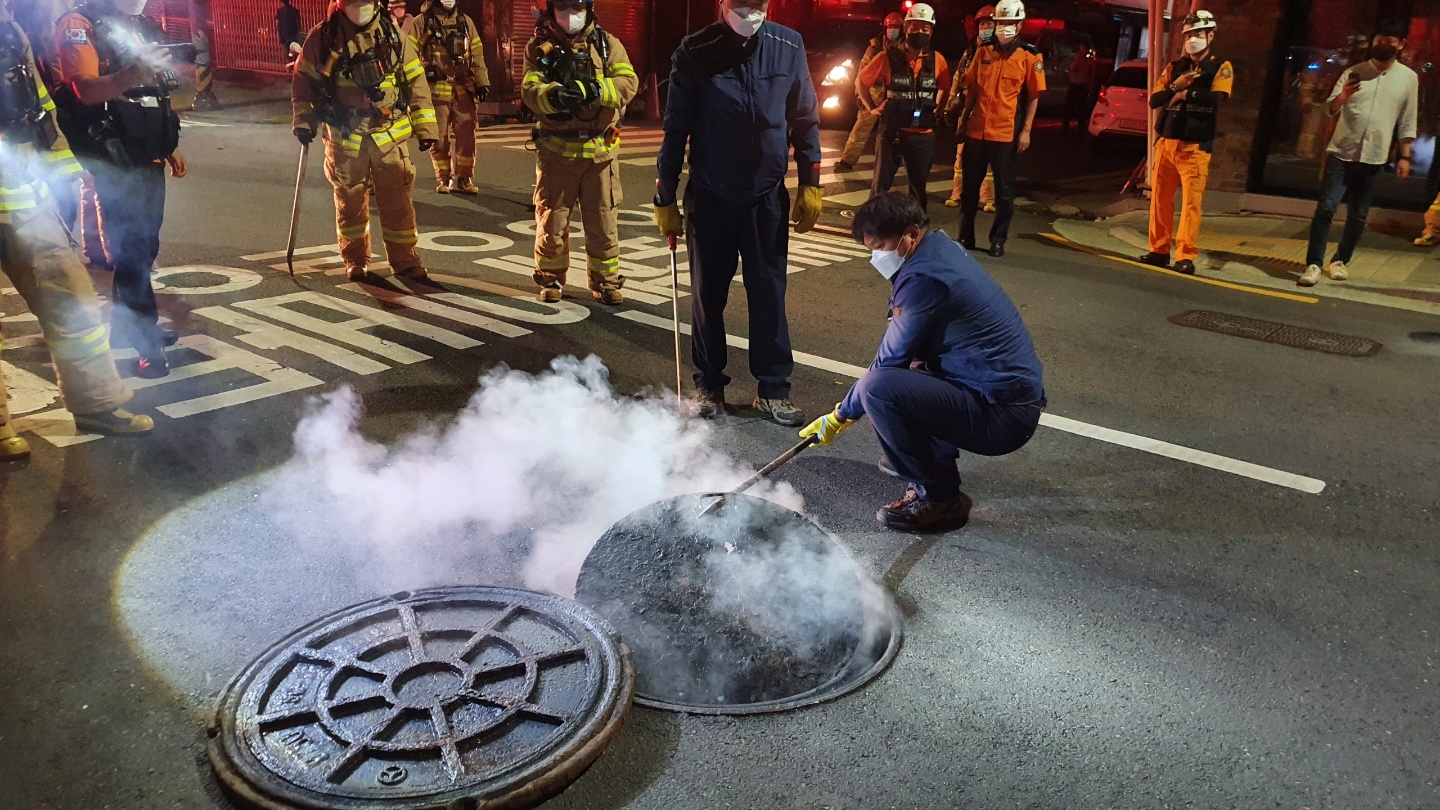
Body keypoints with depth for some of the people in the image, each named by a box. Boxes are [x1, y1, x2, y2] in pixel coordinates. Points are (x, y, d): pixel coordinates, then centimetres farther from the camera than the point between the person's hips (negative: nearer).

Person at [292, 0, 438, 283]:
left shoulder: (392, 34, 2)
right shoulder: (323, 36, -2)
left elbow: (414, 80, 5)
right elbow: (303, 80, 6)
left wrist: (425, 127, 1)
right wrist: (303, 120, -3)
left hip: (388, 133, 1)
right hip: (345, 136, 0)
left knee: (397, 199, -1)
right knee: (350, 200, 8)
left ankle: (404, 259, 9)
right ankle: (355, 259, 22)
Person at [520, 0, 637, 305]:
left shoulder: (607, 44, 3)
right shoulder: (539, 46, 4)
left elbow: (628, 82, -11)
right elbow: (530, 90, -10)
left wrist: (593, 90, -29)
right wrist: (554, 95, -32)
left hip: (600, 149, 0)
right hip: (556, 149, 0)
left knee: (604, 221, 5)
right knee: (552, 219, 8)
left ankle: (605, 281, 19)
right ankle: (551, 278, 25)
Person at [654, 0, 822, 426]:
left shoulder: (788, 47, -4)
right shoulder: (695, 52, -9)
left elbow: (805, 119, 5)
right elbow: (676, 130, -4)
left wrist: (810, 184, 2)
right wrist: (665, 199, -3)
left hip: (768, 195, 1)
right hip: (710, 196, -1)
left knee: (769, 293, 5)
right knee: (708, 293, 8)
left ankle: (773, 389, 15)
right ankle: (709, 383, 22)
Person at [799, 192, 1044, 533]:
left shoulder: (924, 277, -21)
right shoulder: (942, 248, 9)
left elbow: (891, 361, -13)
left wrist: (840, 417, -3)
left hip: (1002, 415, -10)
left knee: (877, 387, -25)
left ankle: (939, 498, -9)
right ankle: (935, 454, 24)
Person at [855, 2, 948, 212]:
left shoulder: (937, 60, 1)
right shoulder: (889, 57, -6)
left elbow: (945, 87, 19)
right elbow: (862, 80, 5)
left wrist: (939, 110, 9)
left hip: (923, 135, 2)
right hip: (891, 132, -2)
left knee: (919, 187, 11)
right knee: (881, 184, 3)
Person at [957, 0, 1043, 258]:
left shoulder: (1030, 56, -4)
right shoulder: (984, 52, 7)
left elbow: (1033, 97, -3)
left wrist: (1026, 131, -8)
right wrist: (964, 119, 10)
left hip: (1006, 133, -4)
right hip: (976, 131, 4)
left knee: (1004, 190, 5)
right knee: (970, 186, 10)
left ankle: (998, 241, 14)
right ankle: (966, 236, 22)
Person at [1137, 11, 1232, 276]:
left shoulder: (1221, 68, 3)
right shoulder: (1174, 67, 14)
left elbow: (1215, 99, -15)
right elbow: (1154, 100, 4)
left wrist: (1185, 94, -6)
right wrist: (1174, 87, -12)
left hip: (1196, 146, -4)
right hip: (1166, 141, 4)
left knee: (1191, 201, -8)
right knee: (1160, 198, 5)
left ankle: (1186, 255, -8)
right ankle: (1159, 250, 13)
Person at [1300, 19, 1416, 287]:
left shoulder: (1408, 78, 5)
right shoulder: (1353, 73, 3)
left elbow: (1407, 122, 7)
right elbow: (1330, 111, 0)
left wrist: (1404, 157, 2)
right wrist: (1341, 98, -22)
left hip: (1374, 158, 1)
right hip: (1342, 153, -1)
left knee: (1358, 216, 7)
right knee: (1326, 208, -11)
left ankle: (1340, 261, 21)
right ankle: (1313, 264, -9)